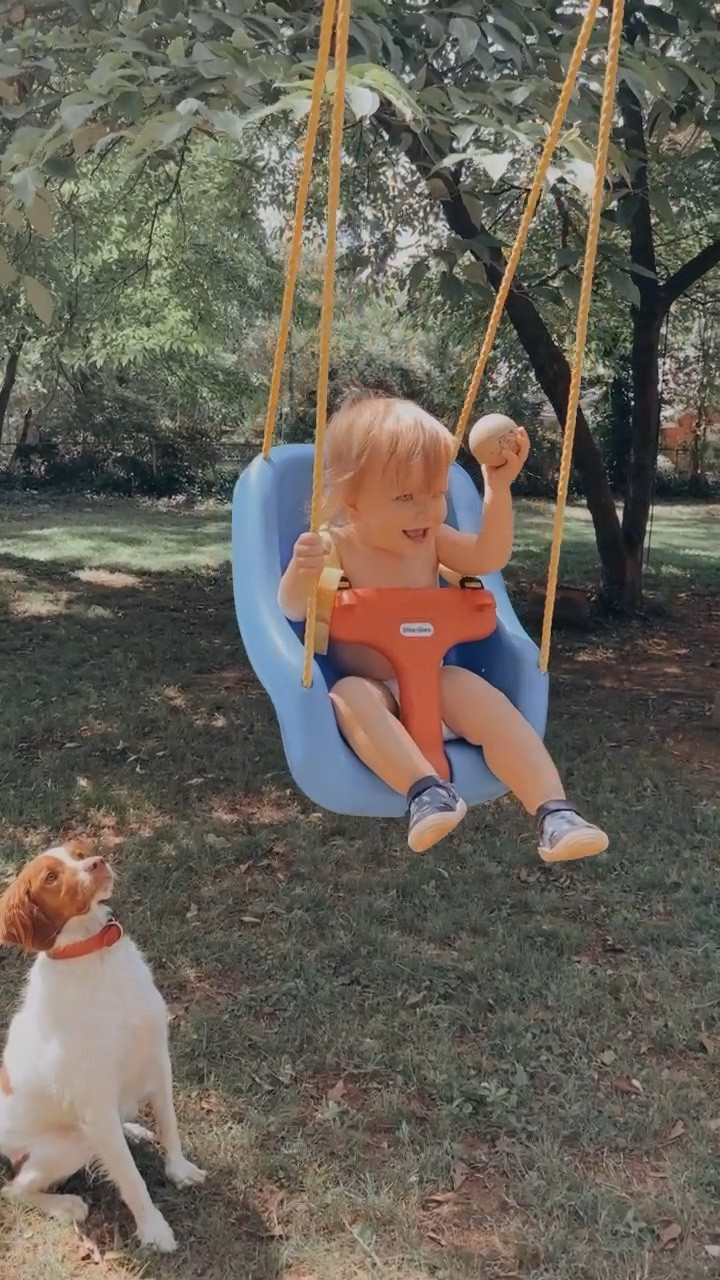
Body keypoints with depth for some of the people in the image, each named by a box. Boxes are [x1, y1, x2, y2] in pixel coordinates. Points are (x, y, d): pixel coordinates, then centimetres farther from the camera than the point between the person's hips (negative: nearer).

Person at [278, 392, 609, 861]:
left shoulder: (432, 540, 5)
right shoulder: (335, 546, -9)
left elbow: (488, 558, -5)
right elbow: (295, 611, -16)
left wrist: (498, 489, -15)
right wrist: (302, 571, -39)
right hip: (370, 689, -3)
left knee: (482, 696, -24)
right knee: (350, 697, -36)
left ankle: (554, 813, -30)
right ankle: (424, 790, -49)